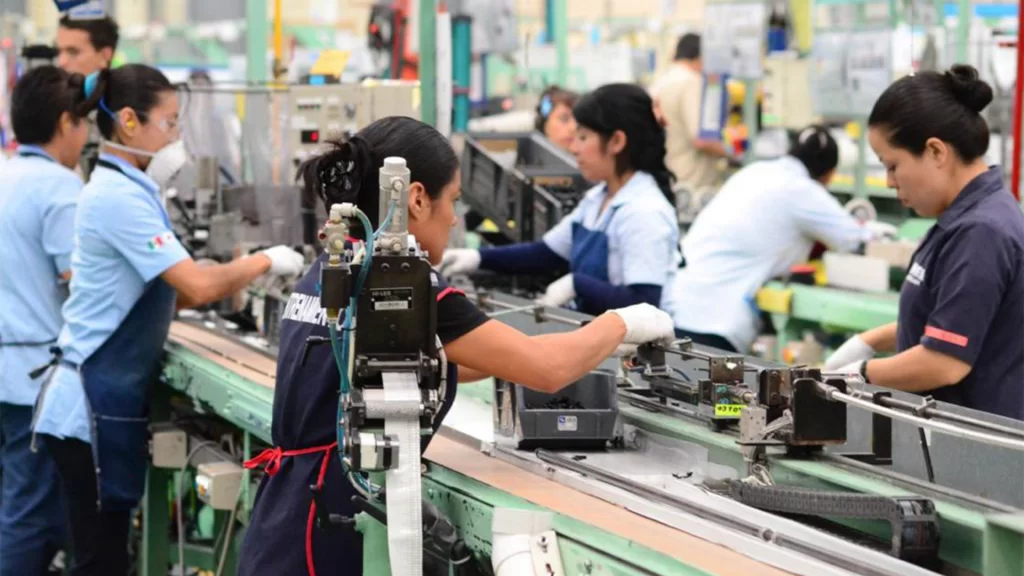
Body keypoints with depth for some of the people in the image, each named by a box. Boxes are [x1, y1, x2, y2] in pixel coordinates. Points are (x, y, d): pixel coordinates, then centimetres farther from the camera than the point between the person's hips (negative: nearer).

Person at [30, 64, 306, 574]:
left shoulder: (121, 188, 12)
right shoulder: (119, 197, -19)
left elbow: (170, 292, 15)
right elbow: (198, 287, -23)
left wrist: (243, 275, 4)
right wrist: (264, 262, -7)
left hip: (108, 393, 10)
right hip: (95, 399, -10)